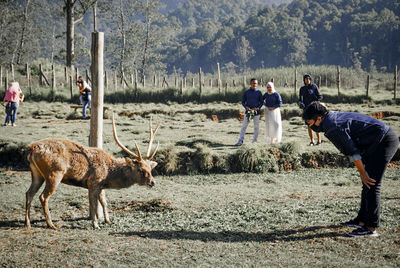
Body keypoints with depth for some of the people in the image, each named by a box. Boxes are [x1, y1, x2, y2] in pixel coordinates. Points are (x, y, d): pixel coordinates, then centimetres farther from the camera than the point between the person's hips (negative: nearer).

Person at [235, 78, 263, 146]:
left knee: (256, 127, 4)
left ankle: (254, 141, 13)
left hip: (256, 112, 0)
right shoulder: (246, 92, 3)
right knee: (244, 126, -4)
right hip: (248, 112, 0)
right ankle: (240, 141, -2)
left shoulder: (259, 92, 2)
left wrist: (258, 108, -12)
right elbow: (243, 102, 7)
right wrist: (246, 107, -12)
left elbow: (261, 102, 6)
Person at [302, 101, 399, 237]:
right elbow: (350, 150, 19)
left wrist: (362, 173, -10)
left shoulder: (333, 127, -17)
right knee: (367, 183, 15)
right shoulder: (334, 118, 15)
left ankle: (371, 228, -7)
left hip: (385, 142, -10)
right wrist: (363, 171, 17)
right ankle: (362, 220, 23)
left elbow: (352, 151, -18)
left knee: (371, 184, -9)